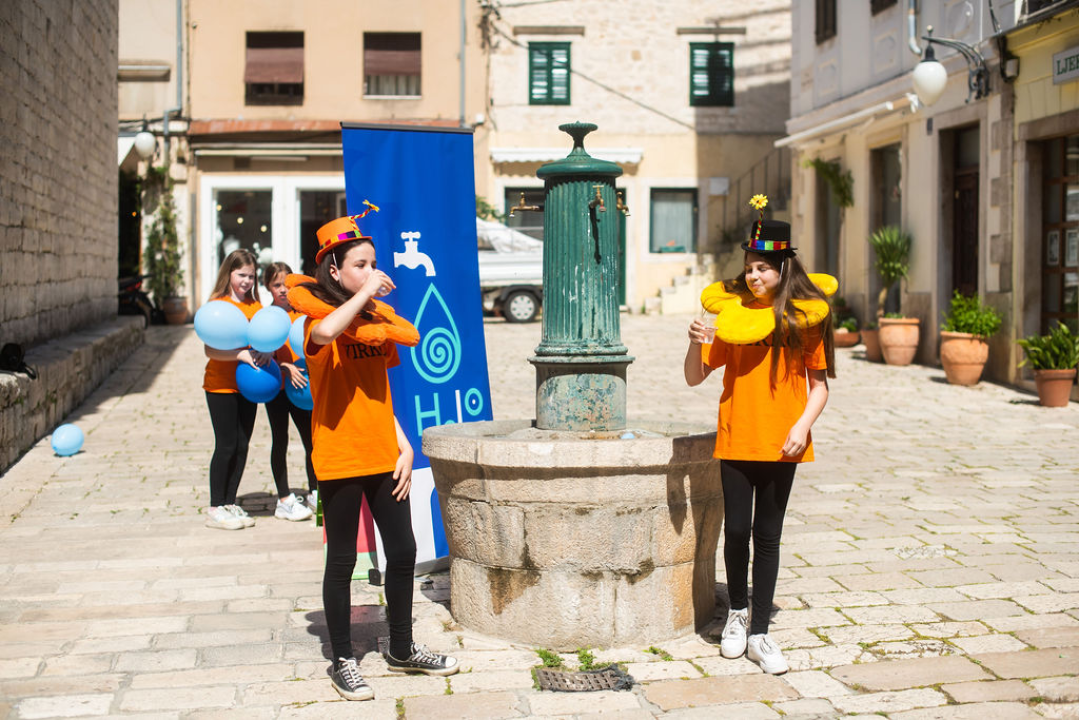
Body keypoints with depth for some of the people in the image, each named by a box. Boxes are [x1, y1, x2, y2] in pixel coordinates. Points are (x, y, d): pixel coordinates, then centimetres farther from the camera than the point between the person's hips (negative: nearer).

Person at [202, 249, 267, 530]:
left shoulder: (255, 305, 7)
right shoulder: (217, 304, -9)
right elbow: (210, 350, -16)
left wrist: (267, 352, -16)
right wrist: (241, 355, -28)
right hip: (220, 385, -5)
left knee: (242, 446, 8)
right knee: (226, 446, -3)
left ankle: (230, 503, 19)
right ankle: (215, 509, 6)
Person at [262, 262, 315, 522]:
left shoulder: (301, 313, 5)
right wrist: (286, 368, -26)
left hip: (301, 387, 3)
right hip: (276, 387, -3)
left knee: (311, 439, 6)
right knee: (280, 442, 3)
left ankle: (315, 492, 20)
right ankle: (285, 500, 9)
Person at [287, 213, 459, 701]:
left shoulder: (377, 318, 12)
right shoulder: (320, 317, -9)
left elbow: (380, 395, 12)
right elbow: (324, 333, -35)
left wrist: (404, 448, 4)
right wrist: (365, 293, -23)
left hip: (384, 457, 6)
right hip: (339, 460, -6)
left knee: (402, 552, 12)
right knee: (342, 561, 4)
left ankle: (402, 649, 29)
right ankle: (343, 662, 17)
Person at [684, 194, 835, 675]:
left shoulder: (806, 315, 1)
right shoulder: (732, 310, 1)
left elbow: (820, 382, 5)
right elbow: (695, 377, 2)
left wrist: (803, 424, -10)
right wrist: (695, 343, -17)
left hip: (781, 442, 0)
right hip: (736, 437, 0)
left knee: (767, 536, 5)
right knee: (737, 530, 0)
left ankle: (759, 634, 13)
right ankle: (738, 612, 26)